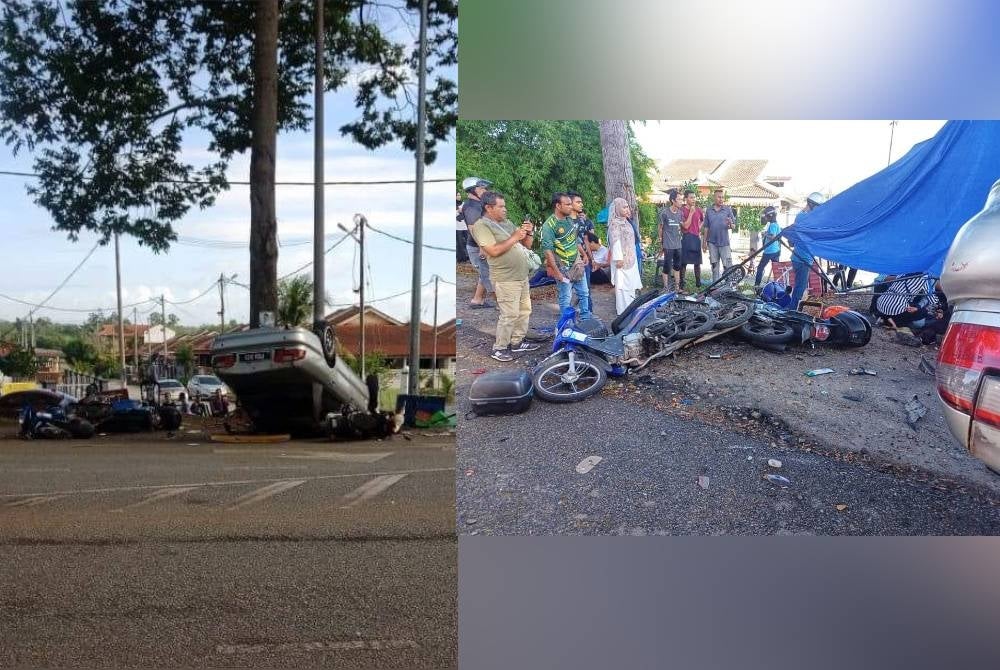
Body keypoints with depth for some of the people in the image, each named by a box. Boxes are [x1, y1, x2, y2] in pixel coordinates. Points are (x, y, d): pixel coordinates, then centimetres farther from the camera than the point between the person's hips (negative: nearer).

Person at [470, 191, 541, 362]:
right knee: (509, 315, -9)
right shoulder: (481, 226, -10)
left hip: (522, 276, 9)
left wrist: (529, 233, -4)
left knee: (524, 310, 14)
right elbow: (493, 251, -22)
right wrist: (514, 237, -18)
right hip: (506, 279, -9)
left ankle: (517, 342, 26)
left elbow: (527, 245, 16)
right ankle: (499, 348, 2)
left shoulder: (508, 224, 13)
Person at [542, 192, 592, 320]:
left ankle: (586, 320, 29)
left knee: (584, 294, 16)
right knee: (565, 299, 2)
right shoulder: (549, 224, -18)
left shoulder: (569, 220, 7)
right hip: (563, 268, -8)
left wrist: (582, 257, 14)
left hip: (577, 265, 8)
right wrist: (557, 272, -24)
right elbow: (547, 250, -23)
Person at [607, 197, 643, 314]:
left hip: (630, 258, 10)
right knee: (622, 285, -8)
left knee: (631, 284, 13)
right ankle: (623, 311, -6)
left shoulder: (625, 222, 16)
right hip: (622, 259, -10)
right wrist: (618, 258, -25)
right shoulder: (615, 223, -12)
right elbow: (615, 241, -19)